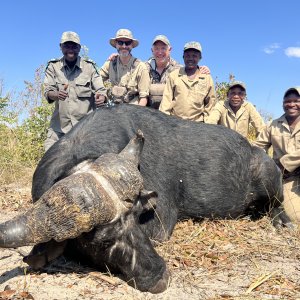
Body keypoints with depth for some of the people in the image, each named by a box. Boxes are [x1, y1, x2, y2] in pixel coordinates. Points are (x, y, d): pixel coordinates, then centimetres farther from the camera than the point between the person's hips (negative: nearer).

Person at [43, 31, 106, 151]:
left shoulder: (89, 66, 3)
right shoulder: (53, 66, 6)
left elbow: (101, 90, 0)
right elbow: (47, 92, -2)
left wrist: (101, 97, -25)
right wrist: (56, 95, -26)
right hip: (59, 124, 2)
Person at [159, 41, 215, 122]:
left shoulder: (207, 78, 8)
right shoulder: (173, 75, 6)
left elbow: (210, 103, 14)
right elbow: (166, 100, 3)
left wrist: (204, 118, 5)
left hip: (197, 123, 1)